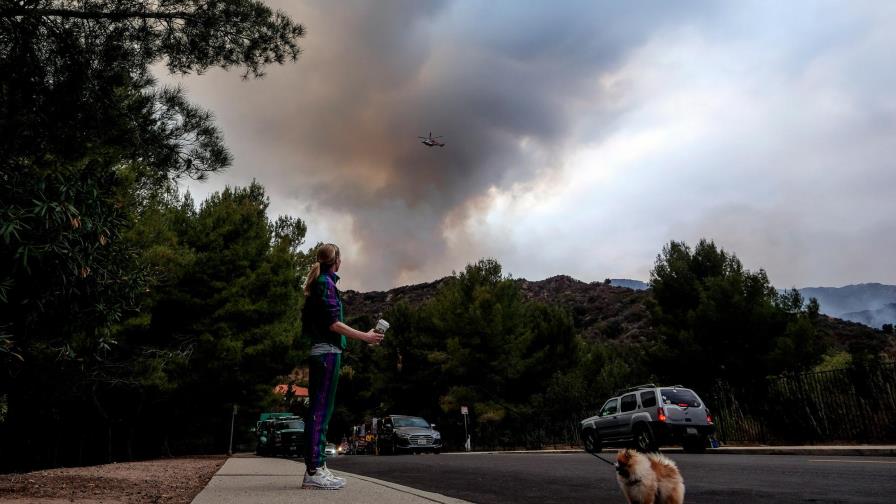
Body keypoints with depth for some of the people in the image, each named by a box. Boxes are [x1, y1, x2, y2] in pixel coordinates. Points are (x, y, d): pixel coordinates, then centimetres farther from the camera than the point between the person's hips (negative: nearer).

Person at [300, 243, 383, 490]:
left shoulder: (319, 282, 19)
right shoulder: (326, 282, -9)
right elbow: (332, 323, -16)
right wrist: (364, 336, -12)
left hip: (321, 351, 10)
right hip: (328, 351, -10)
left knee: (320, 409, 9)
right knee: (320, 409, -9)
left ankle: (315, 468, 12)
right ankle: (314, 471, -8)